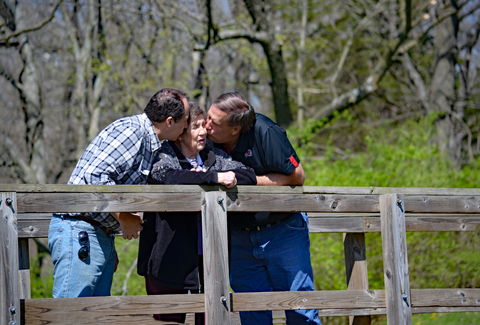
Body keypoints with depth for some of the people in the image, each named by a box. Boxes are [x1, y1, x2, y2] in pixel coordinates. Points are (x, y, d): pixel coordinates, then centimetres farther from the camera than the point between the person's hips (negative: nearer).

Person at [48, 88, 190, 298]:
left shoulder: (150, 145, 19)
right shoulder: (131, 131, -13)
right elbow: (95, 175, -24)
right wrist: (124, 218, -14)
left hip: (103, 235, 10)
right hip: (80, 232, -10)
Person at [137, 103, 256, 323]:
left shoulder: (213, 155, 10)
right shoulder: (163, 154, -5)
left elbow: (249, 175, 1)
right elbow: (169, 177, -27)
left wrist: (206, 174, -13)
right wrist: (213, 178, -27)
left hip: (208, 255, 4)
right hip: (171, 255, -4)